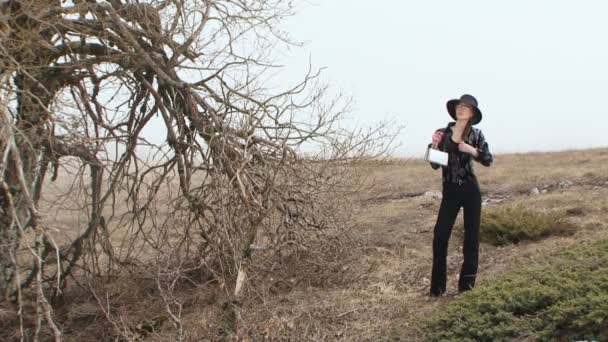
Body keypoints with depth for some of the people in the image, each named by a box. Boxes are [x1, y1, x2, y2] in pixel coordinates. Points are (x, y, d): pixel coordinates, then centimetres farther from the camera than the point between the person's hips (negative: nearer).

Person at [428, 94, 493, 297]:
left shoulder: (476, 134, -1)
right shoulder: (443, 133, 1)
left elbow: (488, 160, -6)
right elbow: (435, 165, 2)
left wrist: (472, 150, -20)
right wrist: (434, 145, -13)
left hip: (470, 190, 0)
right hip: (450, 191, 1)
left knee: (471, 236, 5)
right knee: (440, 235, -7)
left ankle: (467, 285, 16)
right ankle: (437, 287, 3)